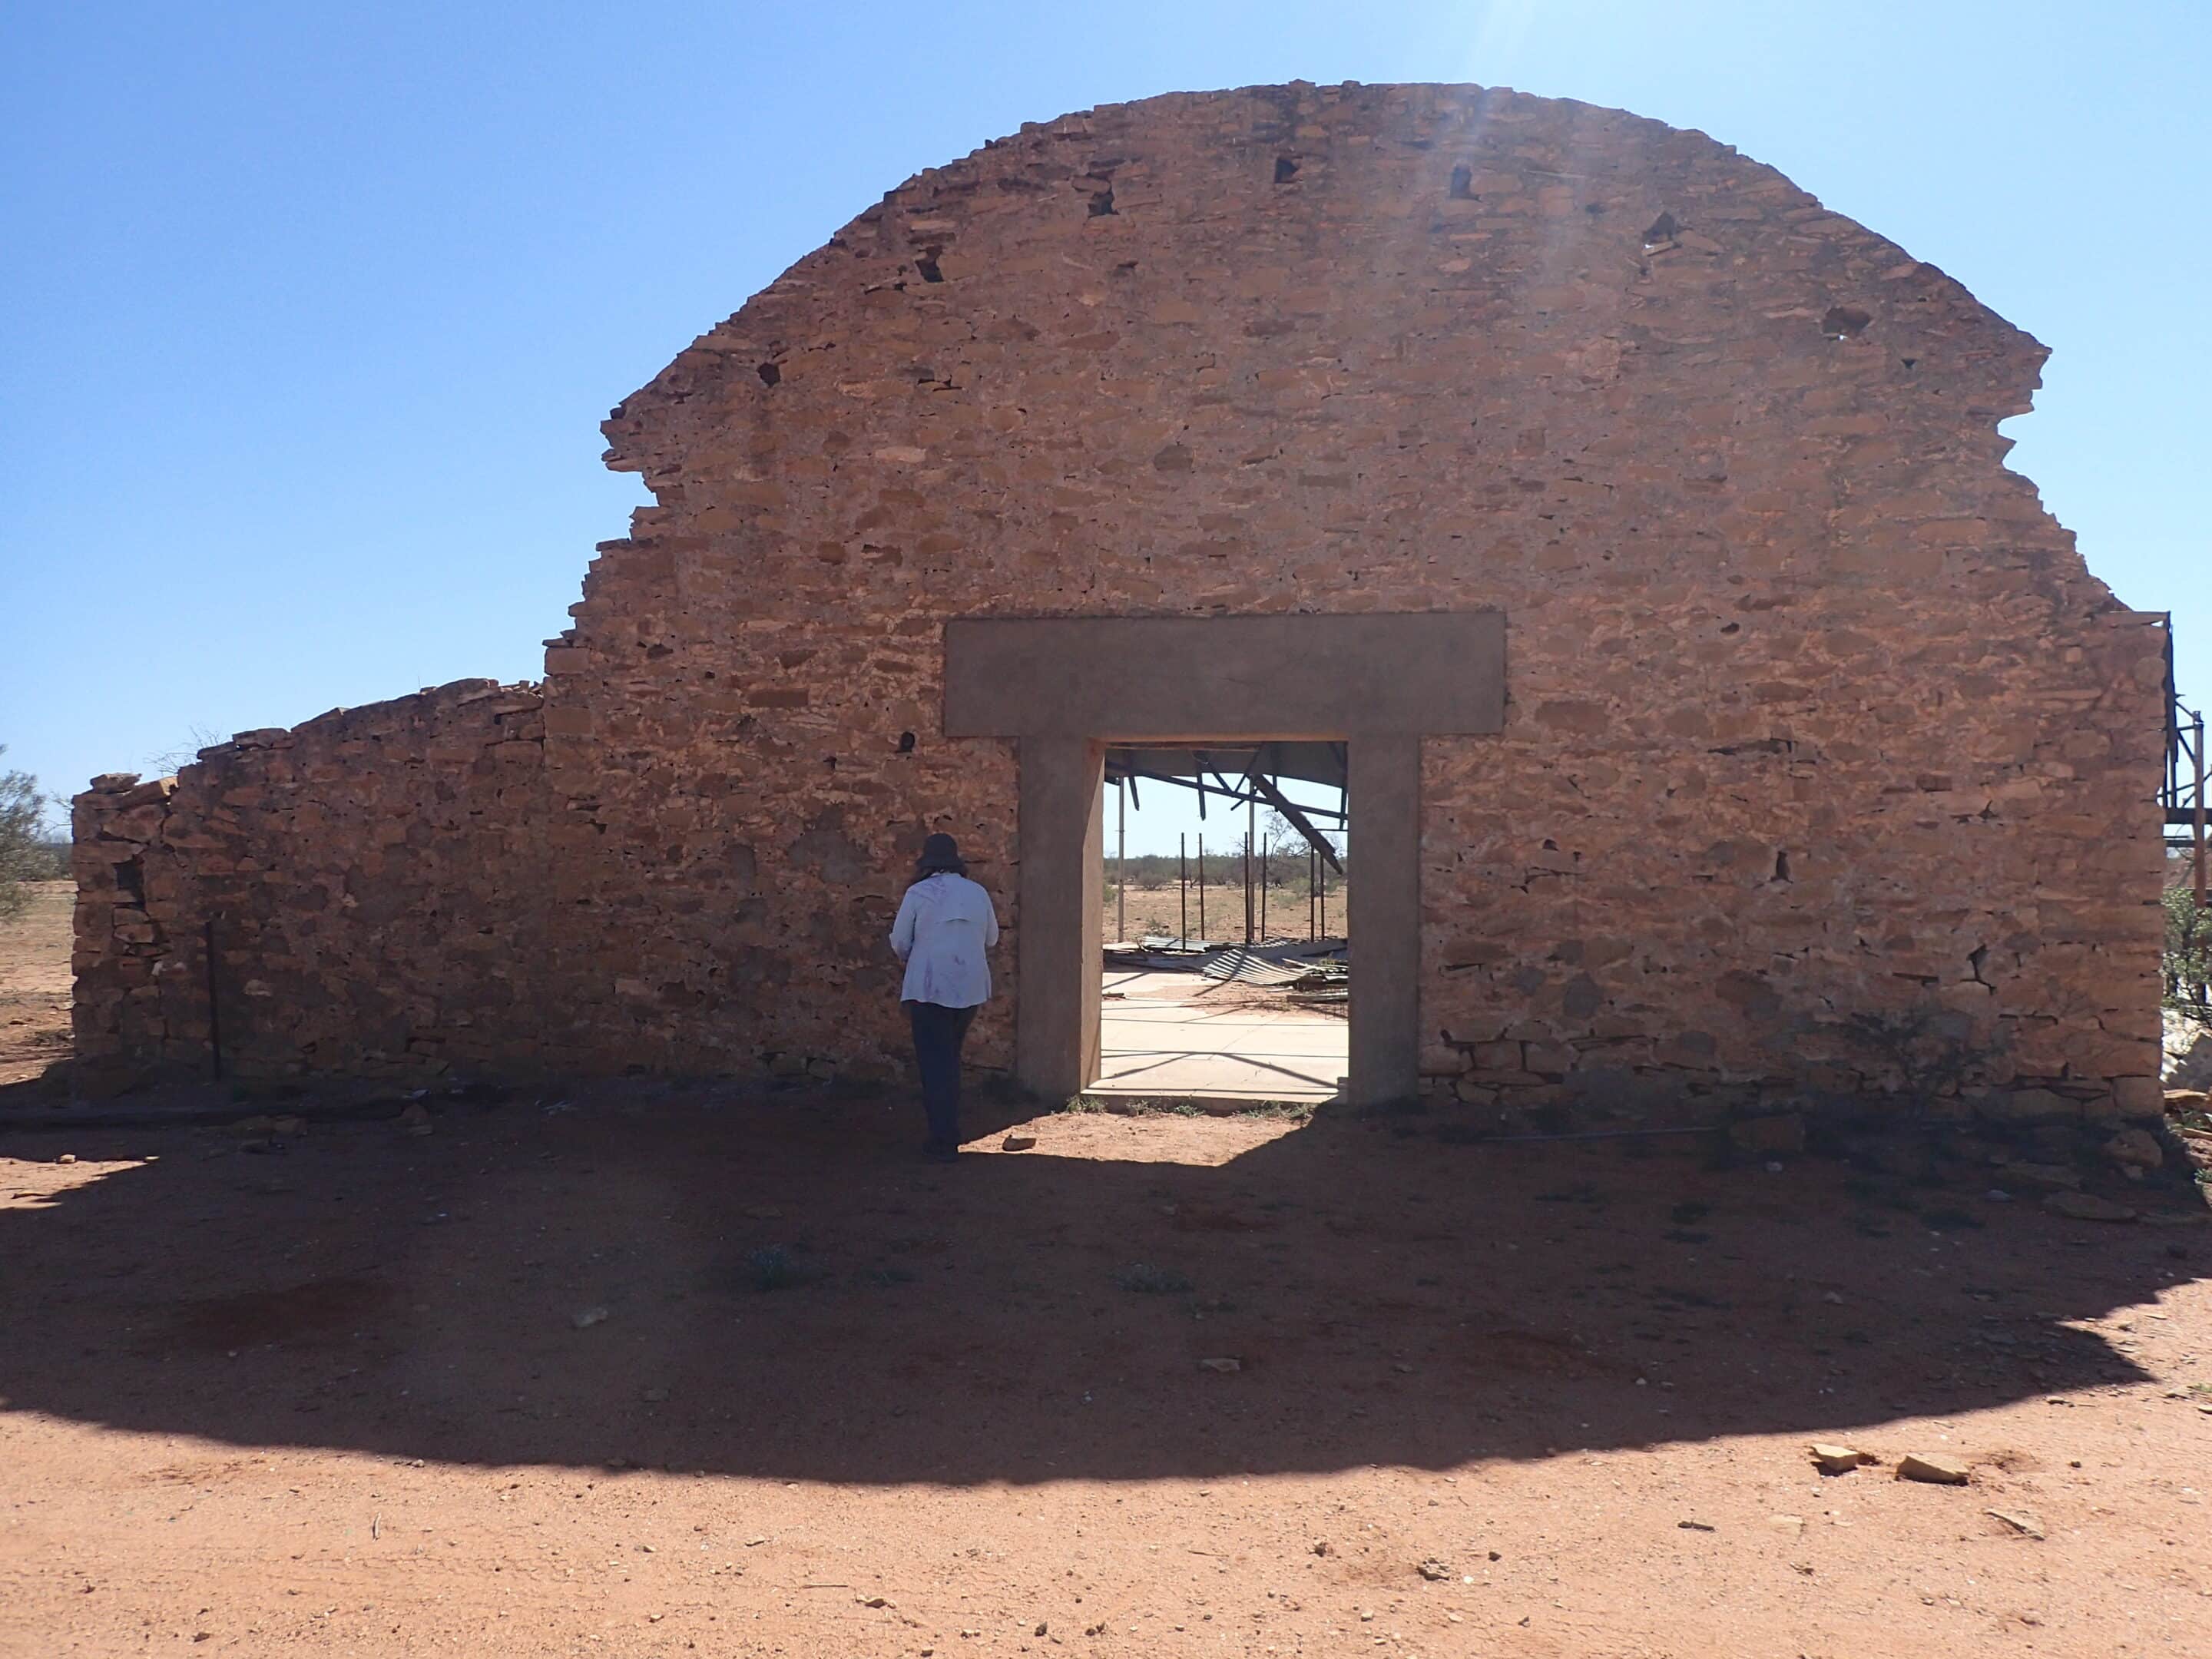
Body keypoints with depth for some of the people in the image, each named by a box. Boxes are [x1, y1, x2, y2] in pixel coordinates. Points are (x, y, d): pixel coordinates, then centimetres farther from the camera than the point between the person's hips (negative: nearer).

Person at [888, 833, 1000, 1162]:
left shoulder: (918, 893, -5)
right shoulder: (978, 892, 6)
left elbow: (899, 943, -1)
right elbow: (991, 938, 17)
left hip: (930, 988, -4)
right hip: (971, 988, 4)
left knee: (935, 1064, 2)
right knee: (950, 1060, 19)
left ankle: (944, 1142, -1)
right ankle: (948, 1132, 23)